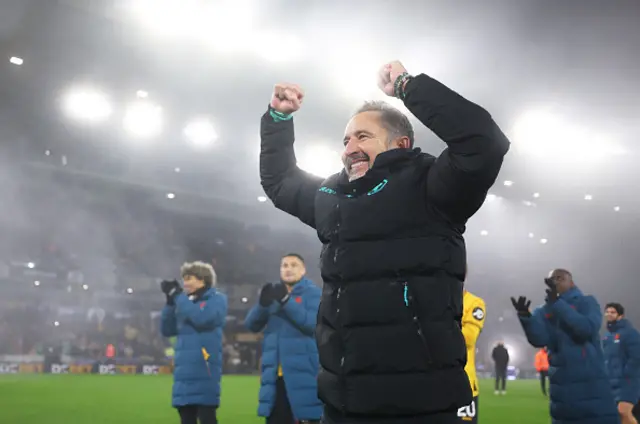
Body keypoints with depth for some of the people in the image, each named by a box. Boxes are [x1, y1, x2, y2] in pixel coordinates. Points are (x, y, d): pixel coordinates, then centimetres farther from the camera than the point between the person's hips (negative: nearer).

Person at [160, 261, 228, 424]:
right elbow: (167, 330, 13)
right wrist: (170, 302, 2)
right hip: (184, 372, 6)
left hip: (204, 372, -6)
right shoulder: (185, 302, 18)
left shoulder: (217, 299, 1)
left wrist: (178, 296, -9)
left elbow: (202, 318, -17)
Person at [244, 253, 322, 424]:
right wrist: (263, 303, -16)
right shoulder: (274, 293, 14)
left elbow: (313, 323, -18)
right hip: (275, 373, 5)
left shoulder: (312, 292, -1)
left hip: (303, 372, -5)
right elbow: (251, 324, 4)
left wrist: (286, 301, -26)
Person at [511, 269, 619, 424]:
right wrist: (526, 316, -27)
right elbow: (539, 339, -8)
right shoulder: (543, 312, 11)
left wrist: (558, 304, -23)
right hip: (561, 388, 4)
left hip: (591, 385, -3)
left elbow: (587, 329, -17)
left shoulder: (586, 302, 4)